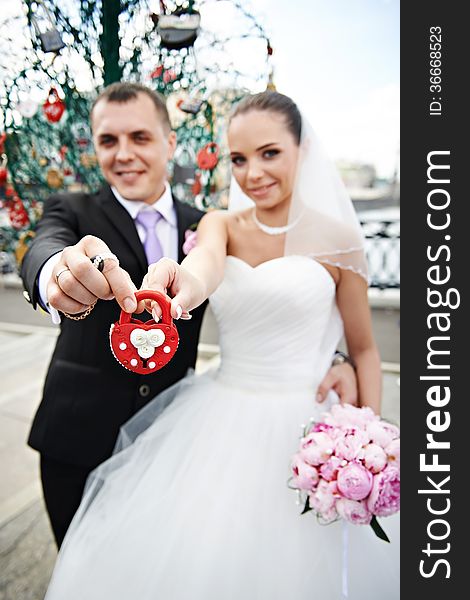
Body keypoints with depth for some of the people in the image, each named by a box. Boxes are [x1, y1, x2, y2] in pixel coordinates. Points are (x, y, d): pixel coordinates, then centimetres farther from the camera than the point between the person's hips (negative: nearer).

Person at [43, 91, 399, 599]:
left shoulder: (336, 239, -4)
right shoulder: (220, 224, 1)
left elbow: (363, 350, 2)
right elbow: (207, 261, -24)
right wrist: (185, 281, -47)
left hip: (302, 432, -2)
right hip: (218, 426, 3)